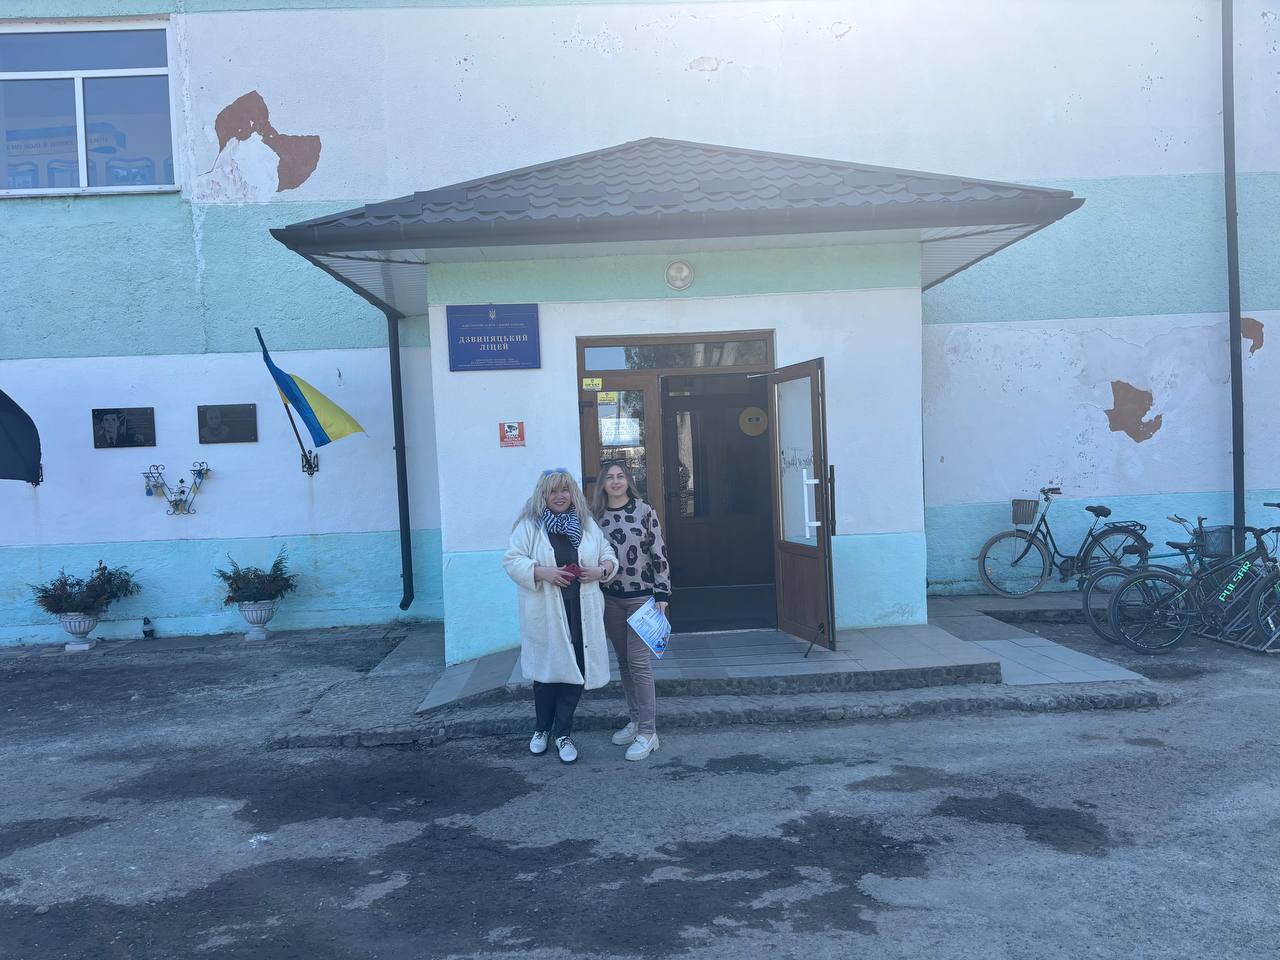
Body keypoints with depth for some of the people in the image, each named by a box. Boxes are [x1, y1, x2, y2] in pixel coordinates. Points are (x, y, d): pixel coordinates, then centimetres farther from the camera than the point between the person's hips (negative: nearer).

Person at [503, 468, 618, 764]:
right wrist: (542, 572, -19)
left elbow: (609, 556, 14)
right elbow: (512, 561, -5)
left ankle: (562, 733, 22)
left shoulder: (588, 524, 10)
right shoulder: (529, 525, 0)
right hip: (545, 614, -2)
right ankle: (541, 730, 31)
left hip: (581, 614, 3)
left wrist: (601, 570, -8)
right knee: (546, 672, 7)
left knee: (575, 672, 5)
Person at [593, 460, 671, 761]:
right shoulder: (596, 515, 4)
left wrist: (662, 595, -8)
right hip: (610, 598, 4)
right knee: (623, 661, 12)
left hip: (641, 595, -4)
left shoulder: (644, 510, -5)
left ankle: (648, 732, 1)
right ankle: (635, 721, 25)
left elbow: (659, 553, -4)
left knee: (638, 661, -7)